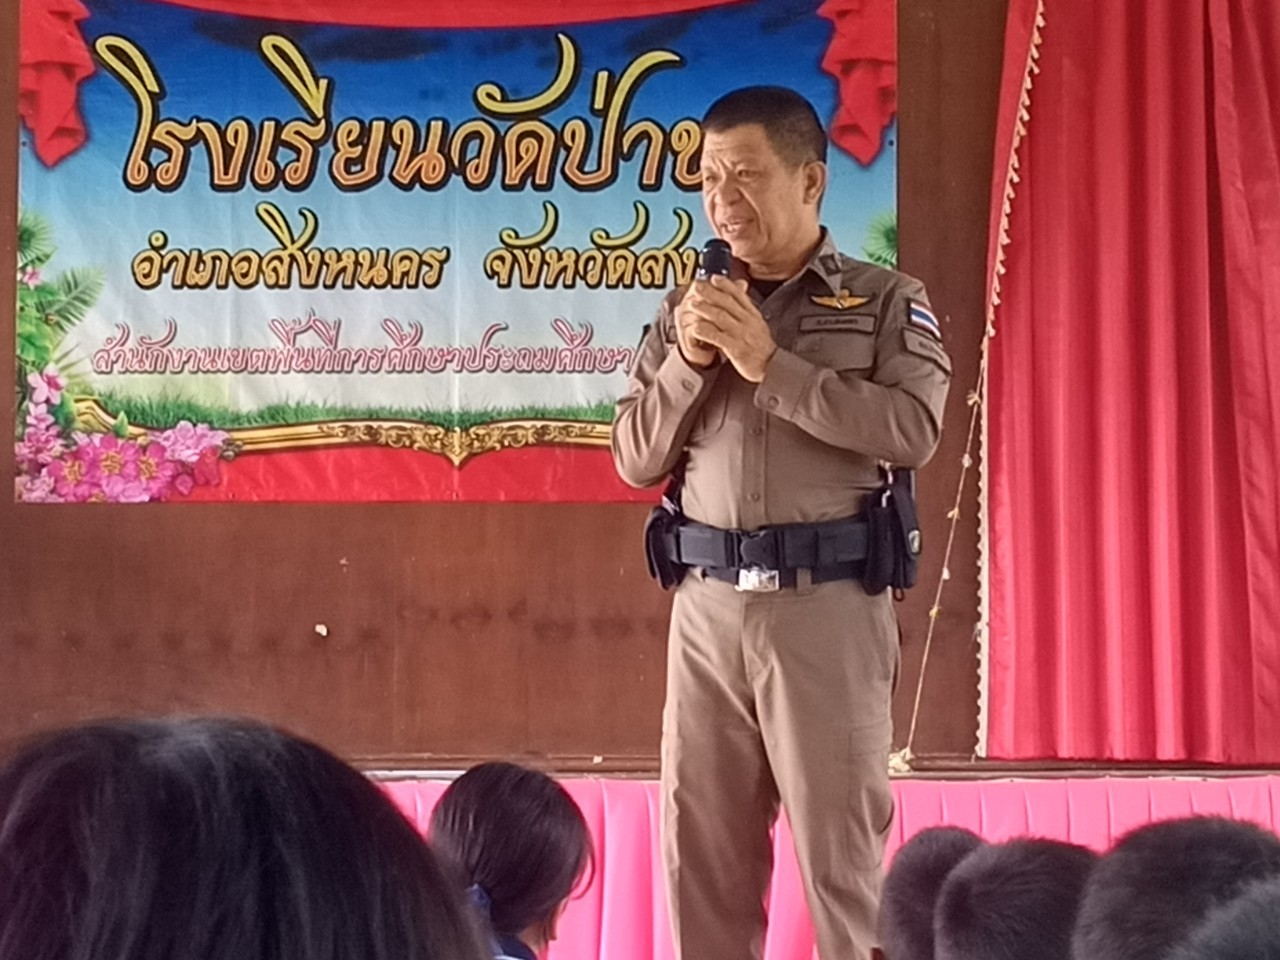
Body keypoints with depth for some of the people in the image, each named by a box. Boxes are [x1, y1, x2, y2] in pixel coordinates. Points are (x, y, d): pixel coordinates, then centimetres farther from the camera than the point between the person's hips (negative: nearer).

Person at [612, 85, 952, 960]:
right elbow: (637, 460, 11)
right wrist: (690, 362, -5)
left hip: (830, 604, -4)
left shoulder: (887, 303, 3)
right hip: (709, 603, 4)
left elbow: (912, 429, -13)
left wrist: (770, 363, -14)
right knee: (700, 844, 6)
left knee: (840, 844, -2)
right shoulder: (690, 311, 14)